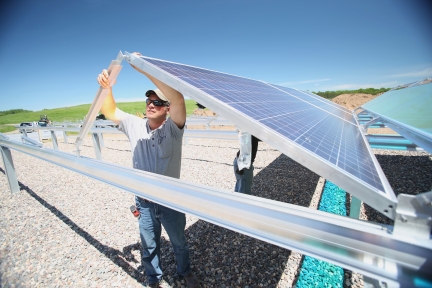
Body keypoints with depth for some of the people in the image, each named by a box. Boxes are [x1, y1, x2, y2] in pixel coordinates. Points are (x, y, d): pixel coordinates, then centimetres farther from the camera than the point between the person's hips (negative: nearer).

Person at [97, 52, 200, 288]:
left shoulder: (173, 128, -19)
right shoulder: (134, 125, -4)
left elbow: (178, 99, -35)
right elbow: (110, 111, 0)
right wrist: (107, 88, -20)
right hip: (144, 202, 3)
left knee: (179, 241, 23)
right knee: (149, 246, 23)